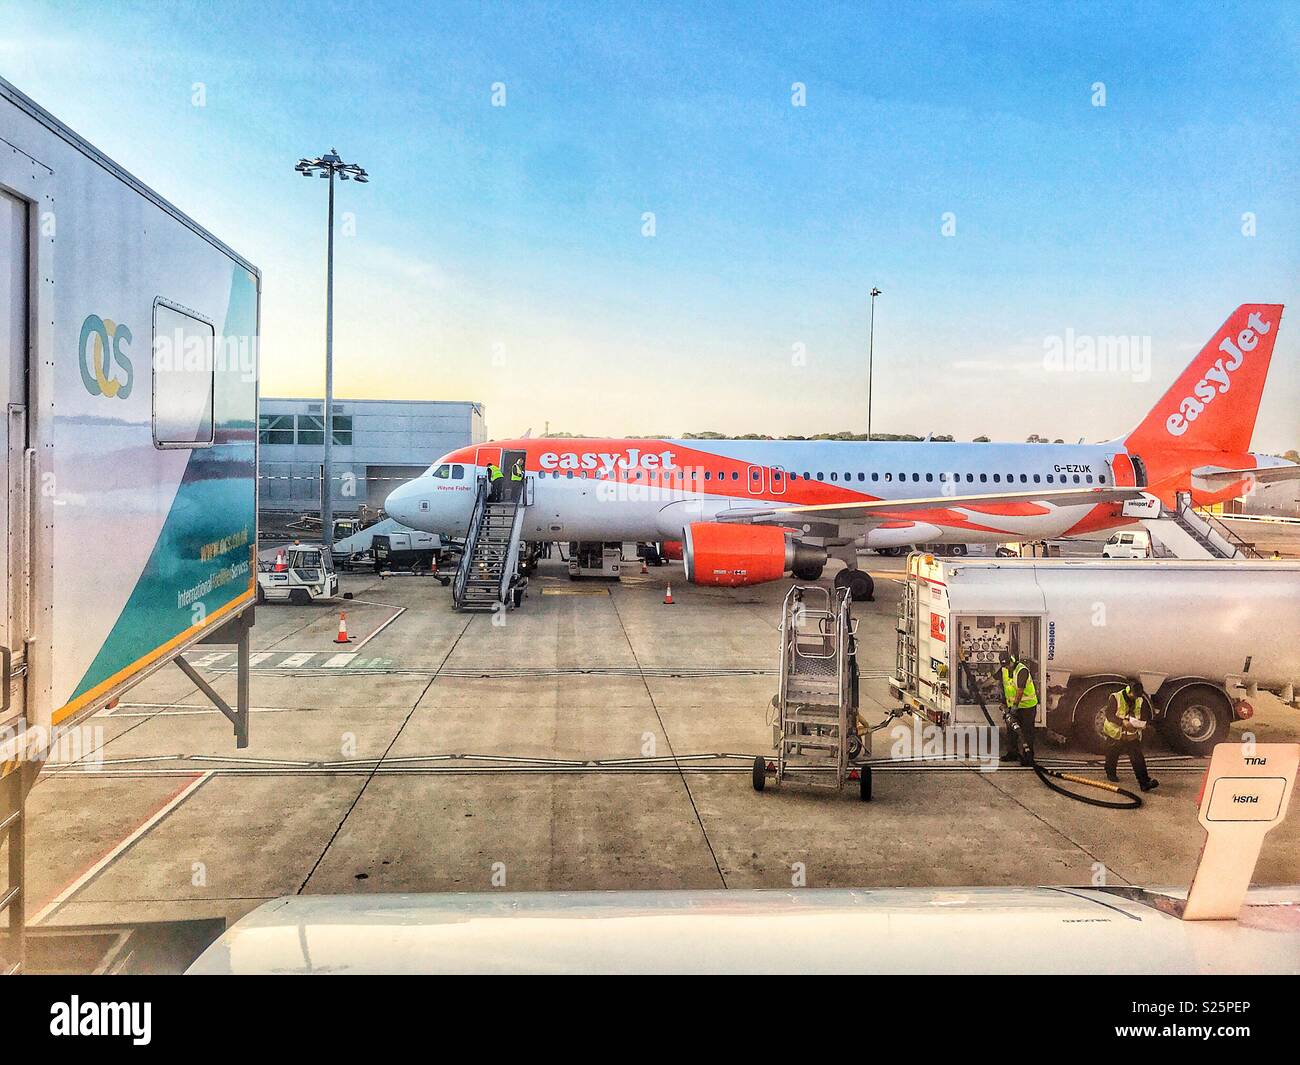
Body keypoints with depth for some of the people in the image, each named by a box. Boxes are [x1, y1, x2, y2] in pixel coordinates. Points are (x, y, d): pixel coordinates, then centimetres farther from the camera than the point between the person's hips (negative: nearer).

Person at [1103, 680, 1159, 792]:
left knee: (1138, 758, -11)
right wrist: (1123, 722, -32)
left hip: (1132, 735, 2)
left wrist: (1144, 724, -19)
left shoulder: (1141, 701, -3)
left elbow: (1146, 716, 4)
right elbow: (1109, 715, -18)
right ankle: (1111, 774, 41)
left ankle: (1144, 782, -14)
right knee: (1112, 757, 15)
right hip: (1115, 734, -2)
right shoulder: (1115, 698, -15)